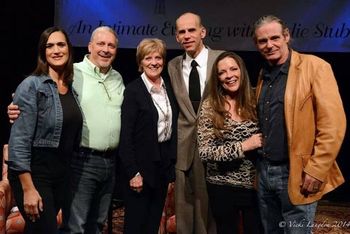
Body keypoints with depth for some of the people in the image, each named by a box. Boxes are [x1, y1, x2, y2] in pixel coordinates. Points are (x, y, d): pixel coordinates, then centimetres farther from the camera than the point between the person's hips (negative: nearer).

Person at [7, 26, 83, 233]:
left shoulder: (73, 88, 8)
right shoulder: (32, 85, -12)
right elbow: (19, 140, -17)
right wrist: (28, 188, -20)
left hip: (62, 175, 6)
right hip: (34, 174, -6)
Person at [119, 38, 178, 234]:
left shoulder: (169, 87, 7)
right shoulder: (133, 90, -12)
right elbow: (126, 135, -15)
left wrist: (173, 162, 8)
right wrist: (133, 172, -18)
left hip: (165, 160, 6)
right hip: (141, 163, -6)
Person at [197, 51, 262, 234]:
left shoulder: (254, 101, -2)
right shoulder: (209, 106, -10)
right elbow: (204, 152, -15)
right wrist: (243, 146, -20)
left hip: (255, 184, 2)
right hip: (223, 188, -2)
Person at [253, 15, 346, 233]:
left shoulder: (314, 67, -10)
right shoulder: (264, 74, 12)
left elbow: (333, 124, -16)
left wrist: (316, 170, -18)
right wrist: (258, 161, 11)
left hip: (296, 173, -6)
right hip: (264, 171, 7)